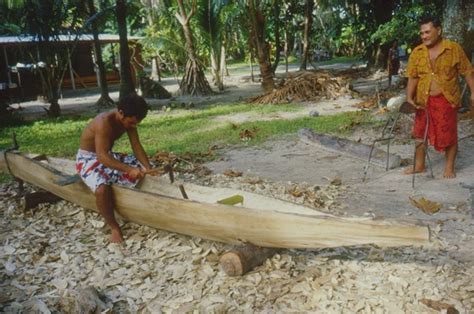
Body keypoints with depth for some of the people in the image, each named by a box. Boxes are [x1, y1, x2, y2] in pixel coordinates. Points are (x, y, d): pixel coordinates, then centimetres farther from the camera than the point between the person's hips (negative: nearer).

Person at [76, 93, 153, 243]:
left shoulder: (128, 120, -9)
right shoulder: (104, 122, -31)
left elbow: (137, 146, -7)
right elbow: (102, 157, -36)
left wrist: (148, 168, -20)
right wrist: (129, 169, -42)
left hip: (109, 155, 8)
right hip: (89, 159, -8)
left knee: (142, 170, -2)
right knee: (102, 189, -35)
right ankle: (114, 227, -14)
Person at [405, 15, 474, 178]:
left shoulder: (454, 49, -7)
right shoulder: (417, 52, -2)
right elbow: (412, 77, -1)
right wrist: (409, 98, -12)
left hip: (446, 99, -3)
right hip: (424, 100, 3)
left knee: (449, 134, 4)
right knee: (420, 133, 11)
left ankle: (449, 167, 20)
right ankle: (419, 165, 26)